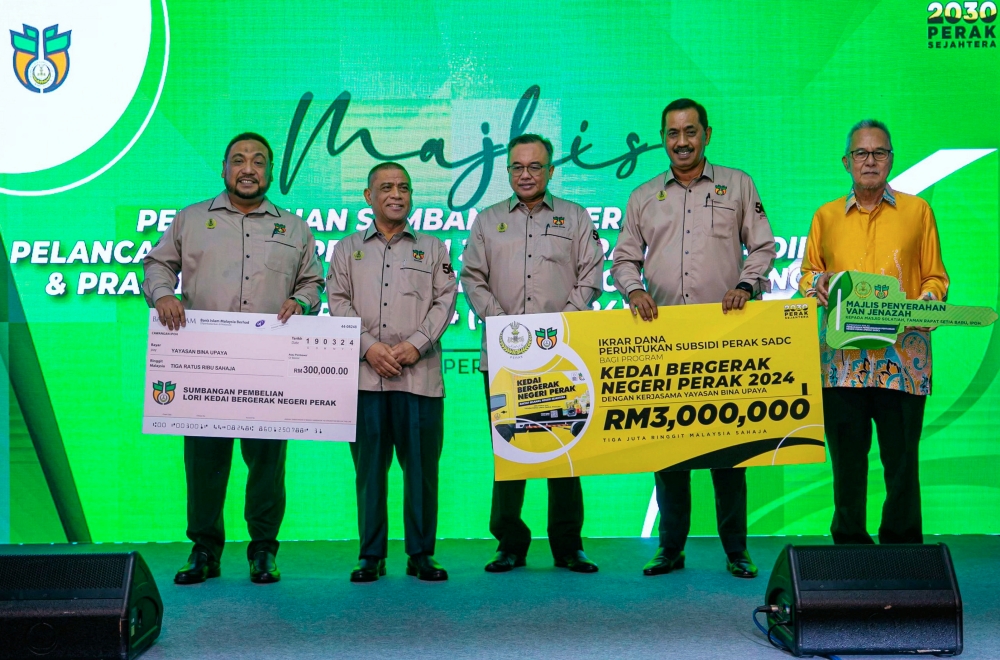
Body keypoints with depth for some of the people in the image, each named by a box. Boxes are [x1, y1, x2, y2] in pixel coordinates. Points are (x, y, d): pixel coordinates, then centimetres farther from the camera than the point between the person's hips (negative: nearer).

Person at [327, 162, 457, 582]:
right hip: (365, 374, 1)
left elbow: (445, 301, 6)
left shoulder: (433, 249, 16)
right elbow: (338, 303, 6)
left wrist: (415, 344, -9)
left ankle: (421, 554, 10)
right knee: (369, 465, 3)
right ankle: (371, 555, 11)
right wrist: (369, 346, -9)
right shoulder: (347, 249, 16)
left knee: (421, 465, 0)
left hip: (420, 374, 0)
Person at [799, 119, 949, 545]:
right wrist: (817, 283, -4)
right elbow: (807, 274, 18)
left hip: (902, 356, -1)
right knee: (847, 460, 4)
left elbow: (936, 277, 11)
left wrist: (926, 302, -9)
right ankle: (849, 547, 16)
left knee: (901, 460, 0)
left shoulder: (917, 212, 11)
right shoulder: (826, 216, 15)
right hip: (842, 358, 1)